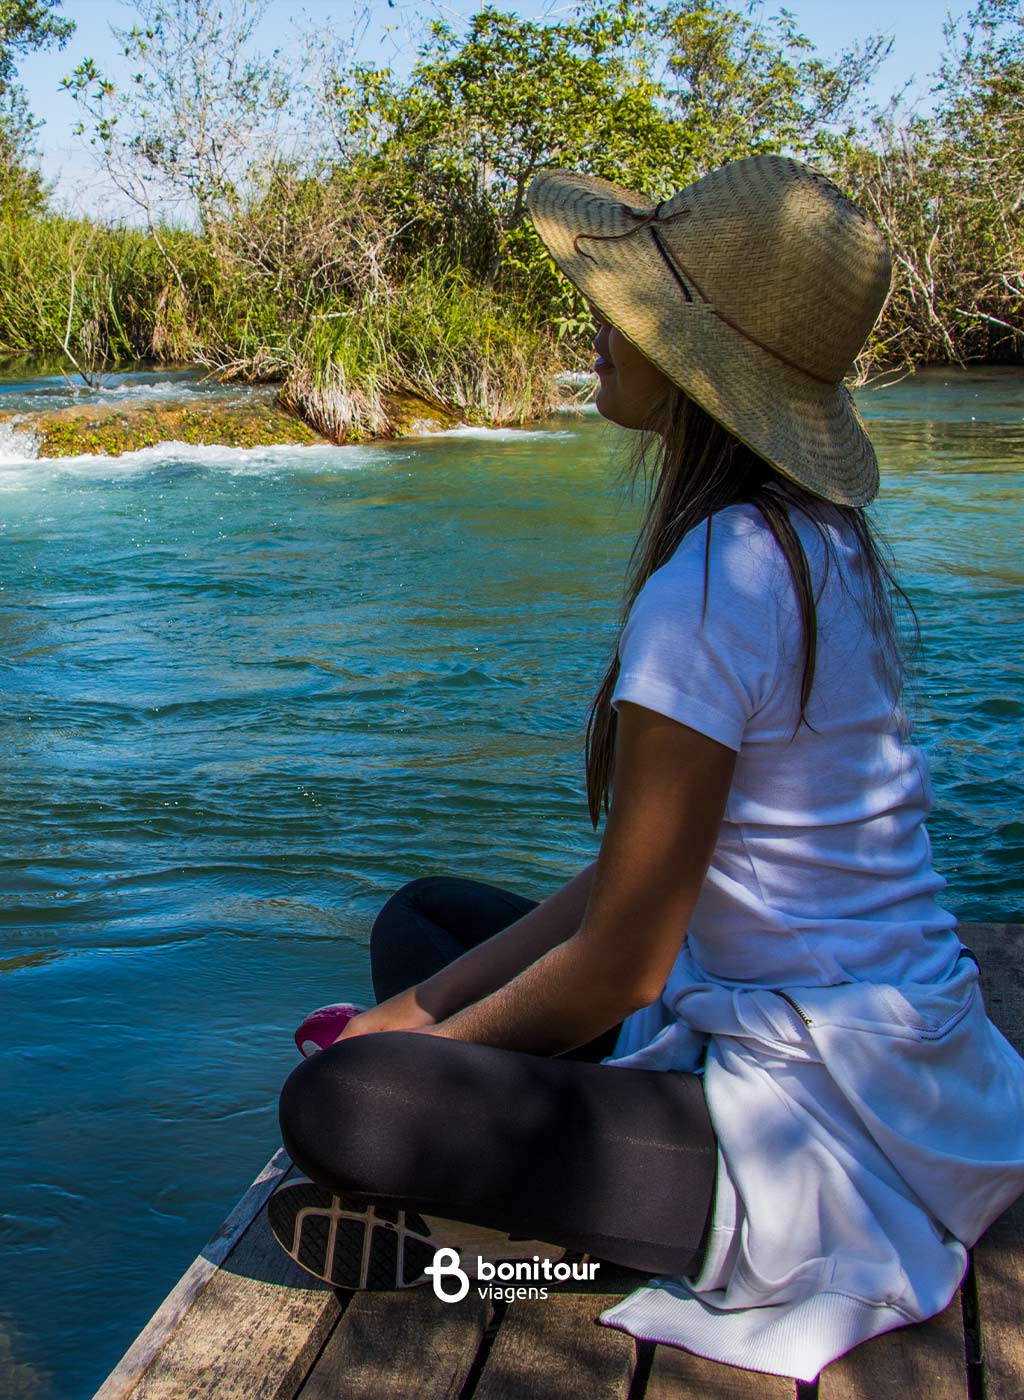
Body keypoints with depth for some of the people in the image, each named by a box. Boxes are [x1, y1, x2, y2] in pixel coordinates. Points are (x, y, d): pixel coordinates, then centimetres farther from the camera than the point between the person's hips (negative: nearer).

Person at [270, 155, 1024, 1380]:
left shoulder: (710, 589, -25)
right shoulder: (816, 538, 4)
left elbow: (620, 965, -18)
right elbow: (630, 878, 6)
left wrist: (419, 1046, -1)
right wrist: (421, 1010, 4)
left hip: (833, 1136, -10)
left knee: (334, 1108, -23)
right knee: (421, 919, 18)